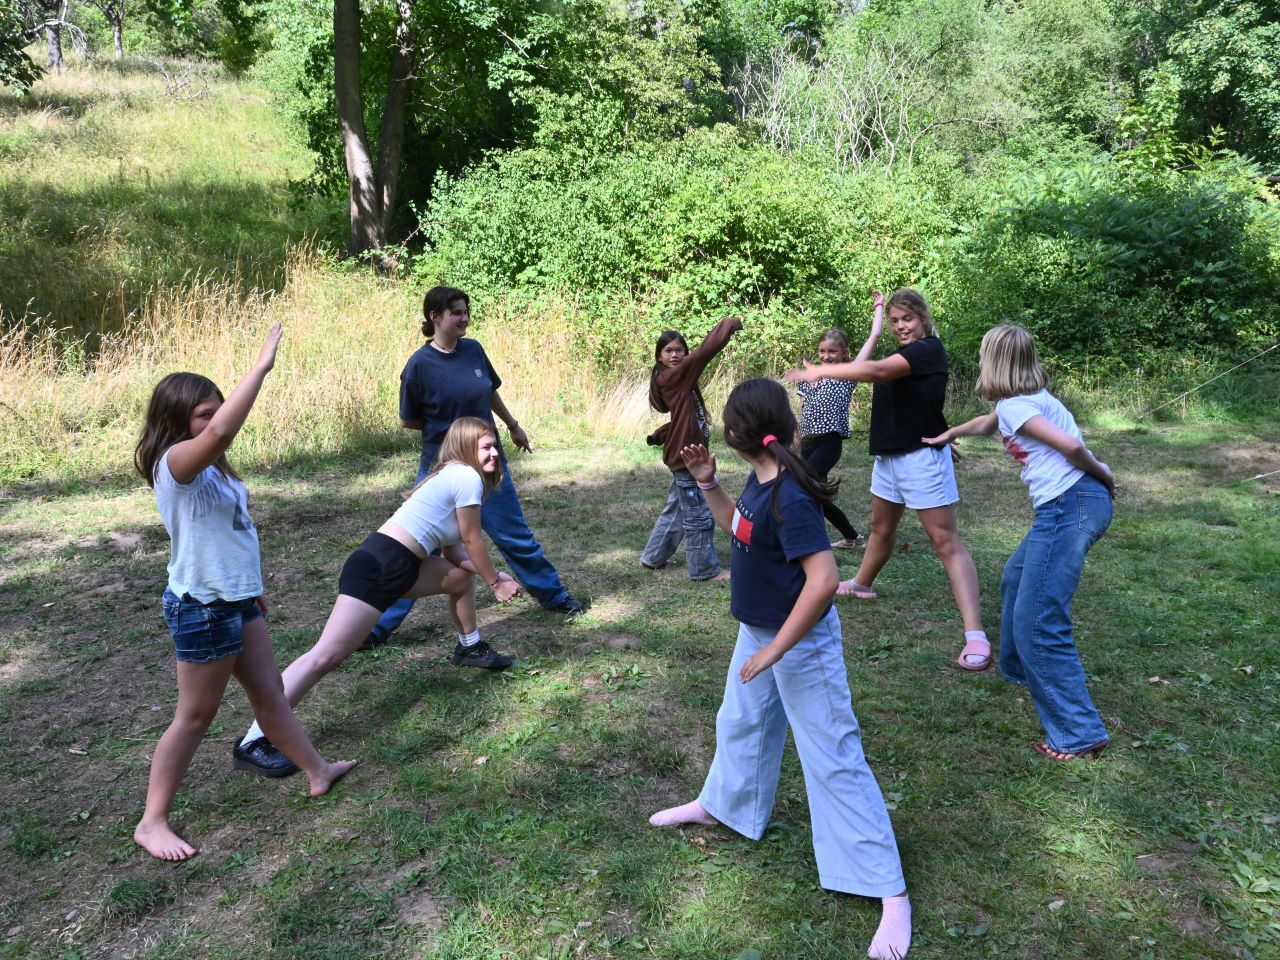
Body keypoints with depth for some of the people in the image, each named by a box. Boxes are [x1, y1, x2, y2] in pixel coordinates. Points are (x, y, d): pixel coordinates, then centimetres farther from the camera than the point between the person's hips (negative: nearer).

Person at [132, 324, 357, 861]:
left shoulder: (208, 469, 7)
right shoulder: (175, 463, -22)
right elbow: (221, 432, -43)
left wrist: (250, 585, 20)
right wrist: (261, 366, -39)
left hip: (235, 599, 9)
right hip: (202, 607, -9)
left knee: (268, 692, 20)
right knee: (196, 716, 5)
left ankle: (318, 772, 34)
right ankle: (152, 822, 20)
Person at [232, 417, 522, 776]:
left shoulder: (451, 476, 21)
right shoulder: (468, 478, -7)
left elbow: (453, 550, 23)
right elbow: (472, 540, 1)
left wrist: (490, 575, 16)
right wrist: (494, 581, 14)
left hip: (402, 564, 11)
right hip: (379, 565, -11)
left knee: (462, 577, 27)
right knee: (327, 655, -14)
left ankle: (470, 647, 48)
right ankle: (255, 740, -13)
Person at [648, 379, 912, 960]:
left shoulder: (790, 498, -30)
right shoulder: (759, 480, -2)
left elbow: (824, 580, -35)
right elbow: (737, 526, 17)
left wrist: (775, 650, -30)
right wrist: (706, 482, 3)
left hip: (802, 642, -9)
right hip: (758, 630, 9)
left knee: (833, 761, -2)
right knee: (740, 724, 28)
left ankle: (890, 893, 9)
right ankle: (721, 805, 54)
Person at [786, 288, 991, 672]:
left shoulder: (929, 349, -16)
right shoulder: (900, 355, 16)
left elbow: (875, 370, -29)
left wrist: (819, 372, -30)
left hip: (921, 457, -8)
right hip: (889, 455, 9)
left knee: (945, 540, -12)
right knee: (881, 528, 25)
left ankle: (976, 635, -15)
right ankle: (861, 583, 49)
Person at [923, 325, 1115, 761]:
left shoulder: (1014, 405, -10)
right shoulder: (1029, 397, 20)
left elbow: (1070, 445, -22)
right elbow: (985, 424, 41)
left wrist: (1101, 473, -4)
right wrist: (947, 434, 57)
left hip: (1067, 508, -10)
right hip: (1066, 507, 10)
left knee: (1037, 624, -10)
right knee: (1015, 578, 30)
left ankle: (1080, 733, -5)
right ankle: (1021, 670, 47)